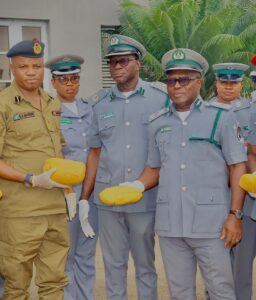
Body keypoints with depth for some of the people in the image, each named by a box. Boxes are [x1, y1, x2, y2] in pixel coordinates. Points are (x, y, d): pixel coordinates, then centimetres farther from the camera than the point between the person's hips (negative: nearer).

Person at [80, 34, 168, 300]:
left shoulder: (160, 97, -2)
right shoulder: (100, 103, 7)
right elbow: (95, 153, 10)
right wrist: (84, 197, 6)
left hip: (145, 197, -2)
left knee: (145, 264, 11)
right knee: (113, 264, 13)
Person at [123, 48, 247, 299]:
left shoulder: (221, 117, -1)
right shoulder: (157, 123, 11)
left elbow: (237, 167, -2)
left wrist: (235, 214, -9)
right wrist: (131, 188, 0)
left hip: (210, 221, -4)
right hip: (169, 222, 4)